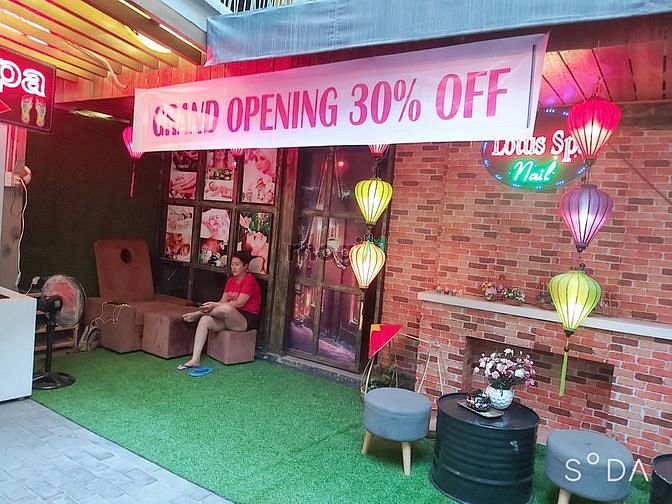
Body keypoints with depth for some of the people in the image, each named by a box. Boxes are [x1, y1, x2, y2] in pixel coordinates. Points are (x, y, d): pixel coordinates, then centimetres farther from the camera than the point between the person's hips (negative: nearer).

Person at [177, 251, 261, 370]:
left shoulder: (250, 280, -10)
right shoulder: (231, 280, 15)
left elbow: (239, 303, -18)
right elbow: (223, 301, 6)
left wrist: (215, 305, -22)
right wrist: (212, 306, -15)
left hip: (247, 319, -7)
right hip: (230, 318, 8)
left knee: (226, 308, -37)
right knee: (205, 320, -19)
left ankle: (196, 314, -10)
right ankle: (195, 359, -24)